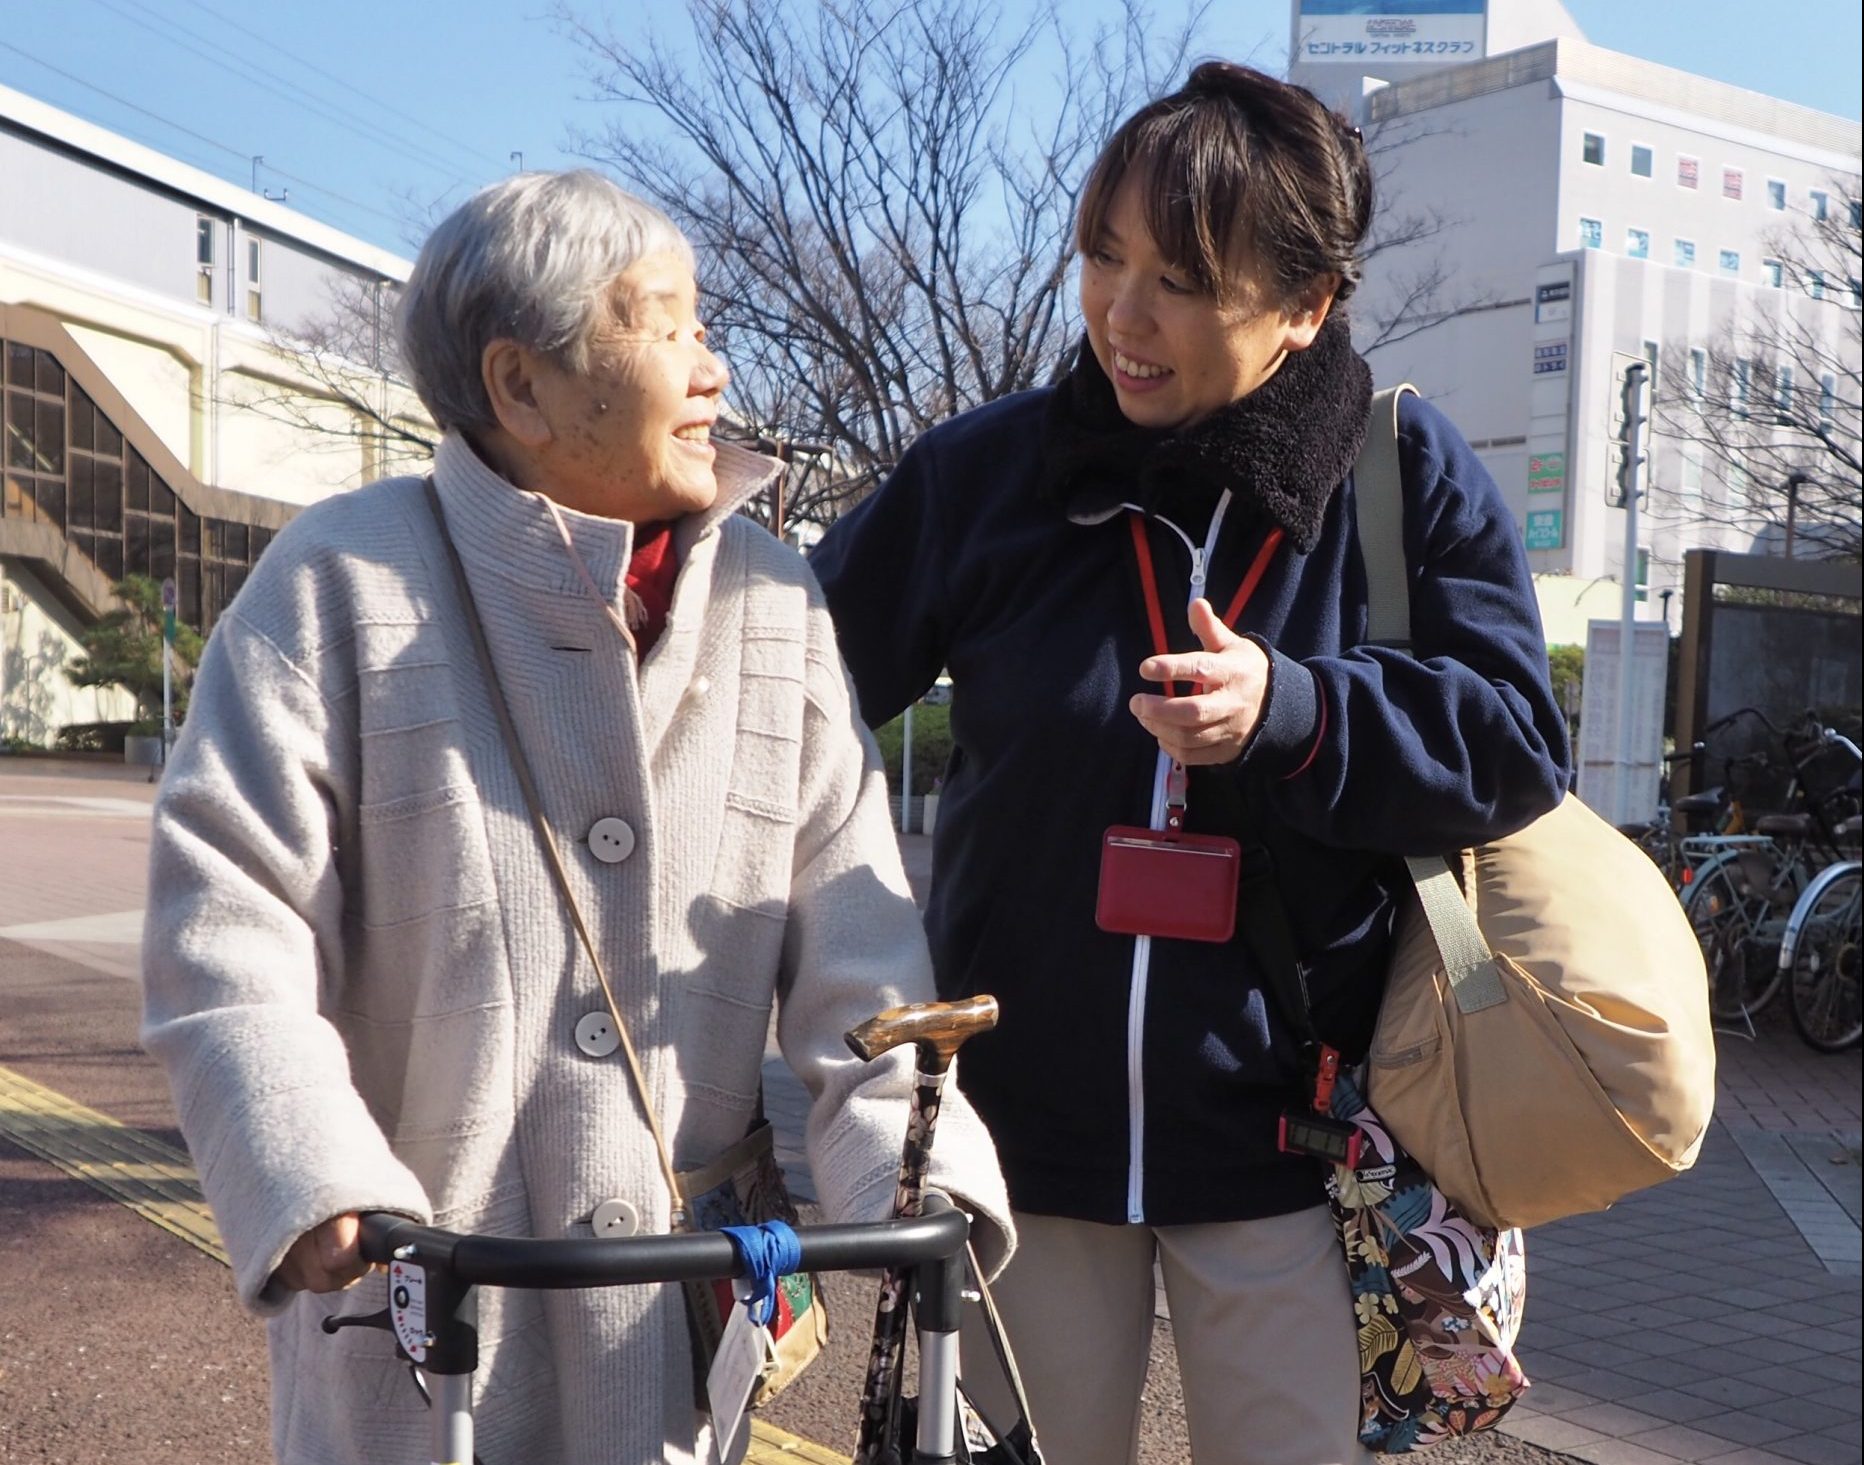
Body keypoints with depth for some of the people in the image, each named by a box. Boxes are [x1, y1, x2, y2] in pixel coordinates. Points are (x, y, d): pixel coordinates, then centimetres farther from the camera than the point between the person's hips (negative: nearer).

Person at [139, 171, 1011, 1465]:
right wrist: (319, 1186, -23)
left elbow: (852, 920, -3)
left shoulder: (774, 603, 3)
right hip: (414, 1298, -2)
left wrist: (909, 1156, -17)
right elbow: (227, 919, -10)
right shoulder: (347, 582, -6)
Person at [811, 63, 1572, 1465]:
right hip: (1022, 1131, 1)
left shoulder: (1411, 475, -4)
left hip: (1284, 1139, -1)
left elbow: (1517, 746, -7)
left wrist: (1294, 715, -22)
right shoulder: (987, 469, -2)